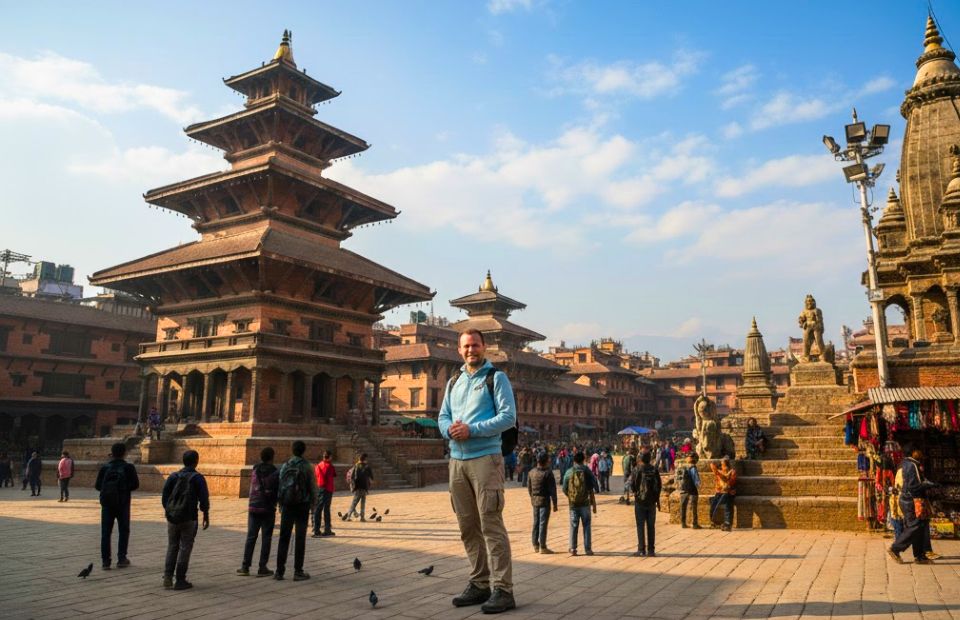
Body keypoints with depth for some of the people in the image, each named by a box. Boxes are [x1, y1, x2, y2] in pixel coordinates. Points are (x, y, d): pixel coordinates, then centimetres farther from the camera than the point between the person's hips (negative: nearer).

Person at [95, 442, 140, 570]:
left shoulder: (105, 468, -1)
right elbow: (135, 485, -9)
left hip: (107, 503, 1)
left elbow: (98, 486, -1)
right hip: (123, 503, -1)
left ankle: (106, 560, 6)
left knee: (106, 532, 8)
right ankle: (121, 559, 10)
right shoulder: (129, 468, -6)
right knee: (123, 531, 10)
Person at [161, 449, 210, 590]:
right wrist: (206, 516, 3)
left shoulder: (173, 477, 5)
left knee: (172, 547, 15)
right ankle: (180, 580, 4)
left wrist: (168, 511, 18)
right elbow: (204, 499, -8)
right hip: (189, 518, -4)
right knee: (185, 548, 3)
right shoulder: (197, 478, -7)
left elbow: (164, 497, 6)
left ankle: (167, 577, 7)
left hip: (172, 517, 4)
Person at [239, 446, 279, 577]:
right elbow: (279, 491, -6)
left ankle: (245, 566, 10)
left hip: (253, 507, 3)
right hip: (268, 509, -3)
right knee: (266, 538, 3)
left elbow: (252, 489, 8)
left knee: (251, 537, 10)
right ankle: (262, 568, 3)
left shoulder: (254, 471, 3)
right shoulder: (275, 472, -8)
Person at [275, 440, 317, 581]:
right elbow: (313, 486, -5)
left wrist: (280, 504, 11)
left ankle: (279, 571, 9)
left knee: (284, 537, 9)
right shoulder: (307, 466, -6)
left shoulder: (285, 466, 2)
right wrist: (314, 502, 9)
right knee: (300, 538, 3)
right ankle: (298, 571, 5)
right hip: (303, 505, -3)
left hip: (287, 505, 3)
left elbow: (280, 485, 3)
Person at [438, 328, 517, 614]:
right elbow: (443, 416, 15)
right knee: (468, 526, 10)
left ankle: (502, 589, -3)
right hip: (457, 459, 6)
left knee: (491, 525, -8)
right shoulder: (453, 382, 17)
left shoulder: (496, 378, -1)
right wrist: (450, 429, -9)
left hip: (485, 458, -6)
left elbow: (508, 417, -10)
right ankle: (479, 584, 20)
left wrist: (472, 430, -18)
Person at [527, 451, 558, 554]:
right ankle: (542, 547, 1)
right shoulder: (548, 473, -14)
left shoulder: (532, 472, 5)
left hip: (534, 501, 6)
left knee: (536, 523, 14)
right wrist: (555, 503, -9)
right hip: (544, 501, -6)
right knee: (543, 524, -2)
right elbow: (552, 489, -14)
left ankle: (535, 546, 20)